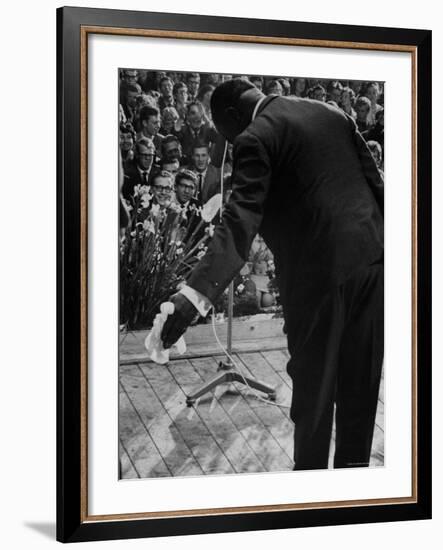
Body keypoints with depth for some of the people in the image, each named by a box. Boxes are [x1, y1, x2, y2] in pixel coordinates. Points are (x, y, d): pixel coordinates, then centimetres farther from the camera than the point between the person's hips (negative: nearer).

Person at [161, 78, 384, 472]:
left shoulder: (257, 138, -10)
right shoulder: (331, 113, 12)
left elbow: (240, 221, -22)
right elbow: (374, 179, 12)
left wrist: (196, 293, -30)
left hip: (322, 270, -7)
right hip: (372, 257, 7)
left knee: (313, 385, 9)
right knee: (360, 383, 16)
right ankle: (354, 465, 29)